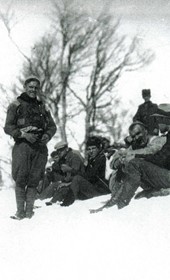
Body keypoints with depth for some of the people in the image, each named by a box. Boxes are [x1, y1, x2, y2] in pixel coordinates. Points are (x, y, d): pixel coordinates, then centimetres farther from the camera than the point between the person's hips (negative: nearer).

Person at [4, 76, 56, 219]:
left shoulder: (42, 107, 19)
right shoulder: (16, 105, 6)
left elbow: (52, 126, 20)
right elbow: (8, 127, 0)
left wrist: (48, 135, -2)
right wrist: (23, 134, -15)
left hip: (40, 147, 3)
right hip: (22, 145, -3)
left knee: (34, 180, 1)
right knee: (21, 180, -8)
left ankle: (29, 211, 5)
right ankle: (20, 211, -4)